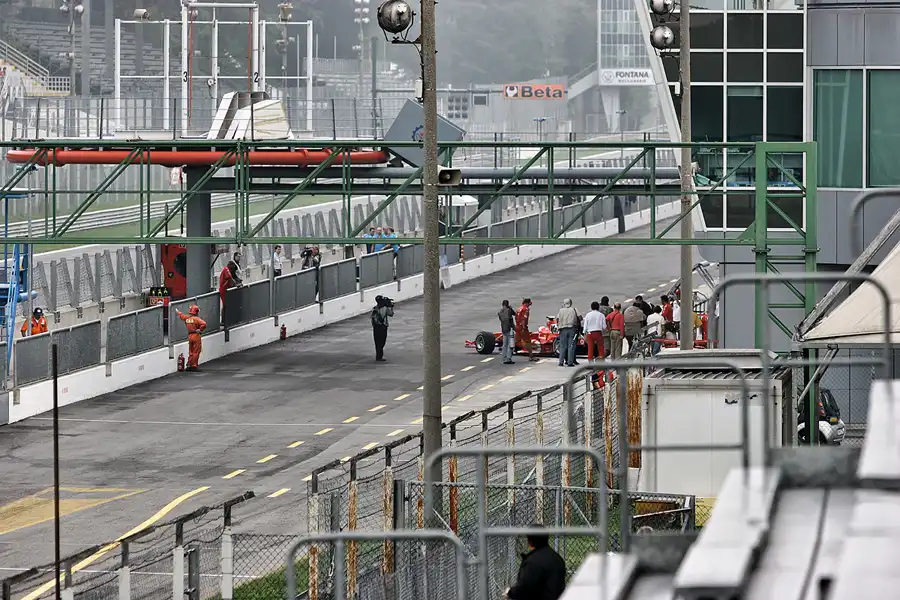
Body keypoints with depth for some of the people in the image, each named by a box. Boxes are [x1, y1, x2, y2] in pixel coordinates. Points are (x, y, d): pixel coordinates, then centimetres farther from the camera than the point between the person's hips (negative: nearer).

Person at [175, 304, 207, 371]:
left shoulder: (186, 318, 6)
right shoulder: (196, 319, -13)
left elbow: (181, 315, 28)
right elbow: (203, 324, -29)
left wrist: (178, 311, 50)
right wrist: (200, 330, -12)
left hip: (189, 336, 6)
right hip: (196, 336, -6)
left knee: (191, 352, 17)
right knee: (196, 352, -2)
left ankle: (189, 365, 19)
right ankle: (194, 366, -3)